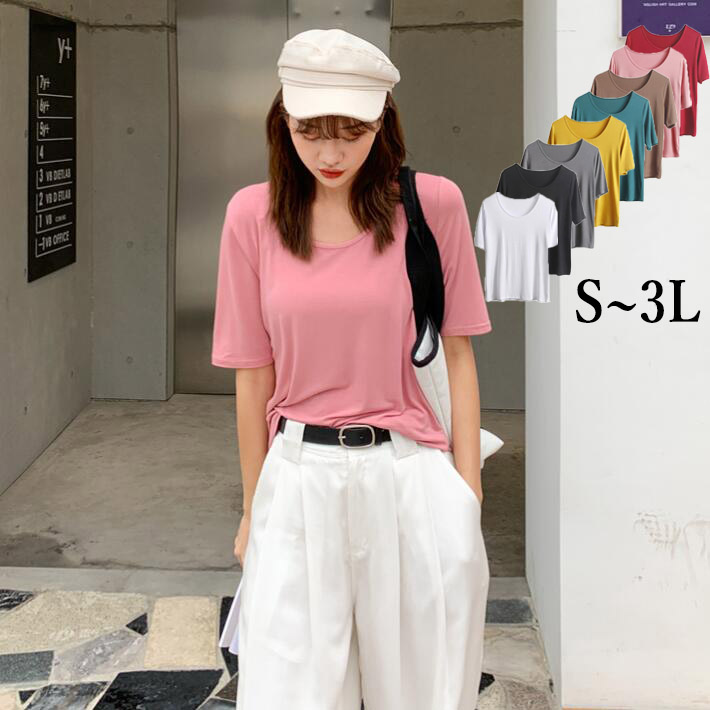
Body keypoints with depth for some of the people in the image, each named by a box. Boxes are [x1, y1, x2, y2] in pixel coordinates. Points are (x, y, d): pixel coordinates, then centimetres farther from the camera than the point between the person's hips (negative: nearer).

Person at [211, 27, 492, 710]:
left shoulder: (433, 203, -5)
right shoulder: (254, 214, -2)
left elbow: (458, 354, 1)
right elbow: (253, 375, 3)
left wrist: (469, 494, -1)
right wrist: (253, 511, 9)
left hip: (410, 475, 0)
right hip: (298, 479, 1)